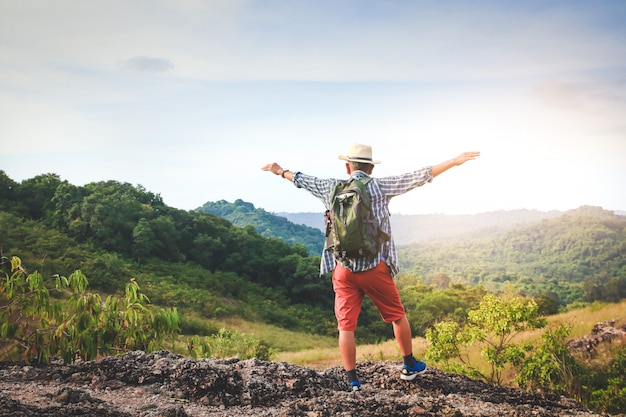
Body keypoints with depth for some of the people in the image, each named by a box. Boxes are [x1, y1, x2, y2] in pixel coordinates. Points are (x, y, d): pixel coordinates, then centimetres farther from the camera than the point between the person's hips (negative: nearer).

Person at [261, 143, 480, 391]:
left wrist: (281, 172, 39)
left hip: (343, 269, 2)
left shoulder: (332, 188, 4)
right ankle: (409, 366, 30)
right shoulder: (380, 186, -5)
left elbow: (303, 180, 21)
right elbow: (419, 177, -6)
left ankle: (352, 380, 7)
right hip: (375, 267, -2)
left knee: (346, 326, 6)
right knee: (397, 316, 18)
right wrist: (454, 162, -3)